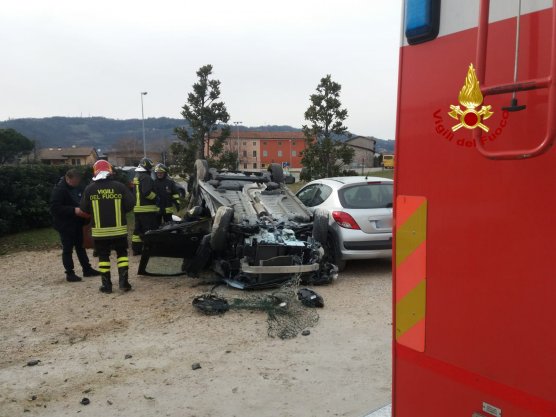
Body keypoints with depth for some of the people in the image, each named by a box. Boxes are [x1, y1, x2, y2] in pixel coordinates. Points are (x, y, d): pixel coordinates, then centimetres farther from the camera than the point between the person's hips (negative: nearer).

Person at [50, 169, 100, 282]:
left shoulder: (77, 187, 6)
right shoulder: (59, 190, -18)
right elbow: (55, 208, -24)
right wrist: (74, 210, -29)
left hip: (77, 223, 8)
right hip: (65, 225, -8)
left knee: (80, 246, 16)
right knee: (68, 249, 1)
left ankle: (87, 269, 25)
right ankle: (70, 273, 9)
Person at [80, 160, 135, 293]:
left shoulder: (89, 189, -4)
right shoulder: (119, 186, -6)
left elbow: (84, 210, 2)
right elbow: (130, 205, -4)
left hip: (99, 231, 0)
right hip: (119, 229, 0)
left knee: (103, 256, 11)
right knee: (122, 254, 14)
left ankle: (106, 285, 13)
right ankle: (123, 282, 8)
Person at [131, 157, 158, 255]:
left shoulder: (136, 177, 17)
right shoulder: (146, 177, -15)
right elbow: (147, 192, -24)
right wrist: (155, 197, -10)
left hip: (137, 208, 10)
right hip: (147, 209, -10)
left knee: (138, 229, 13)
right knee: (149, 230, -7)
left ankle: (136, 249, 17)